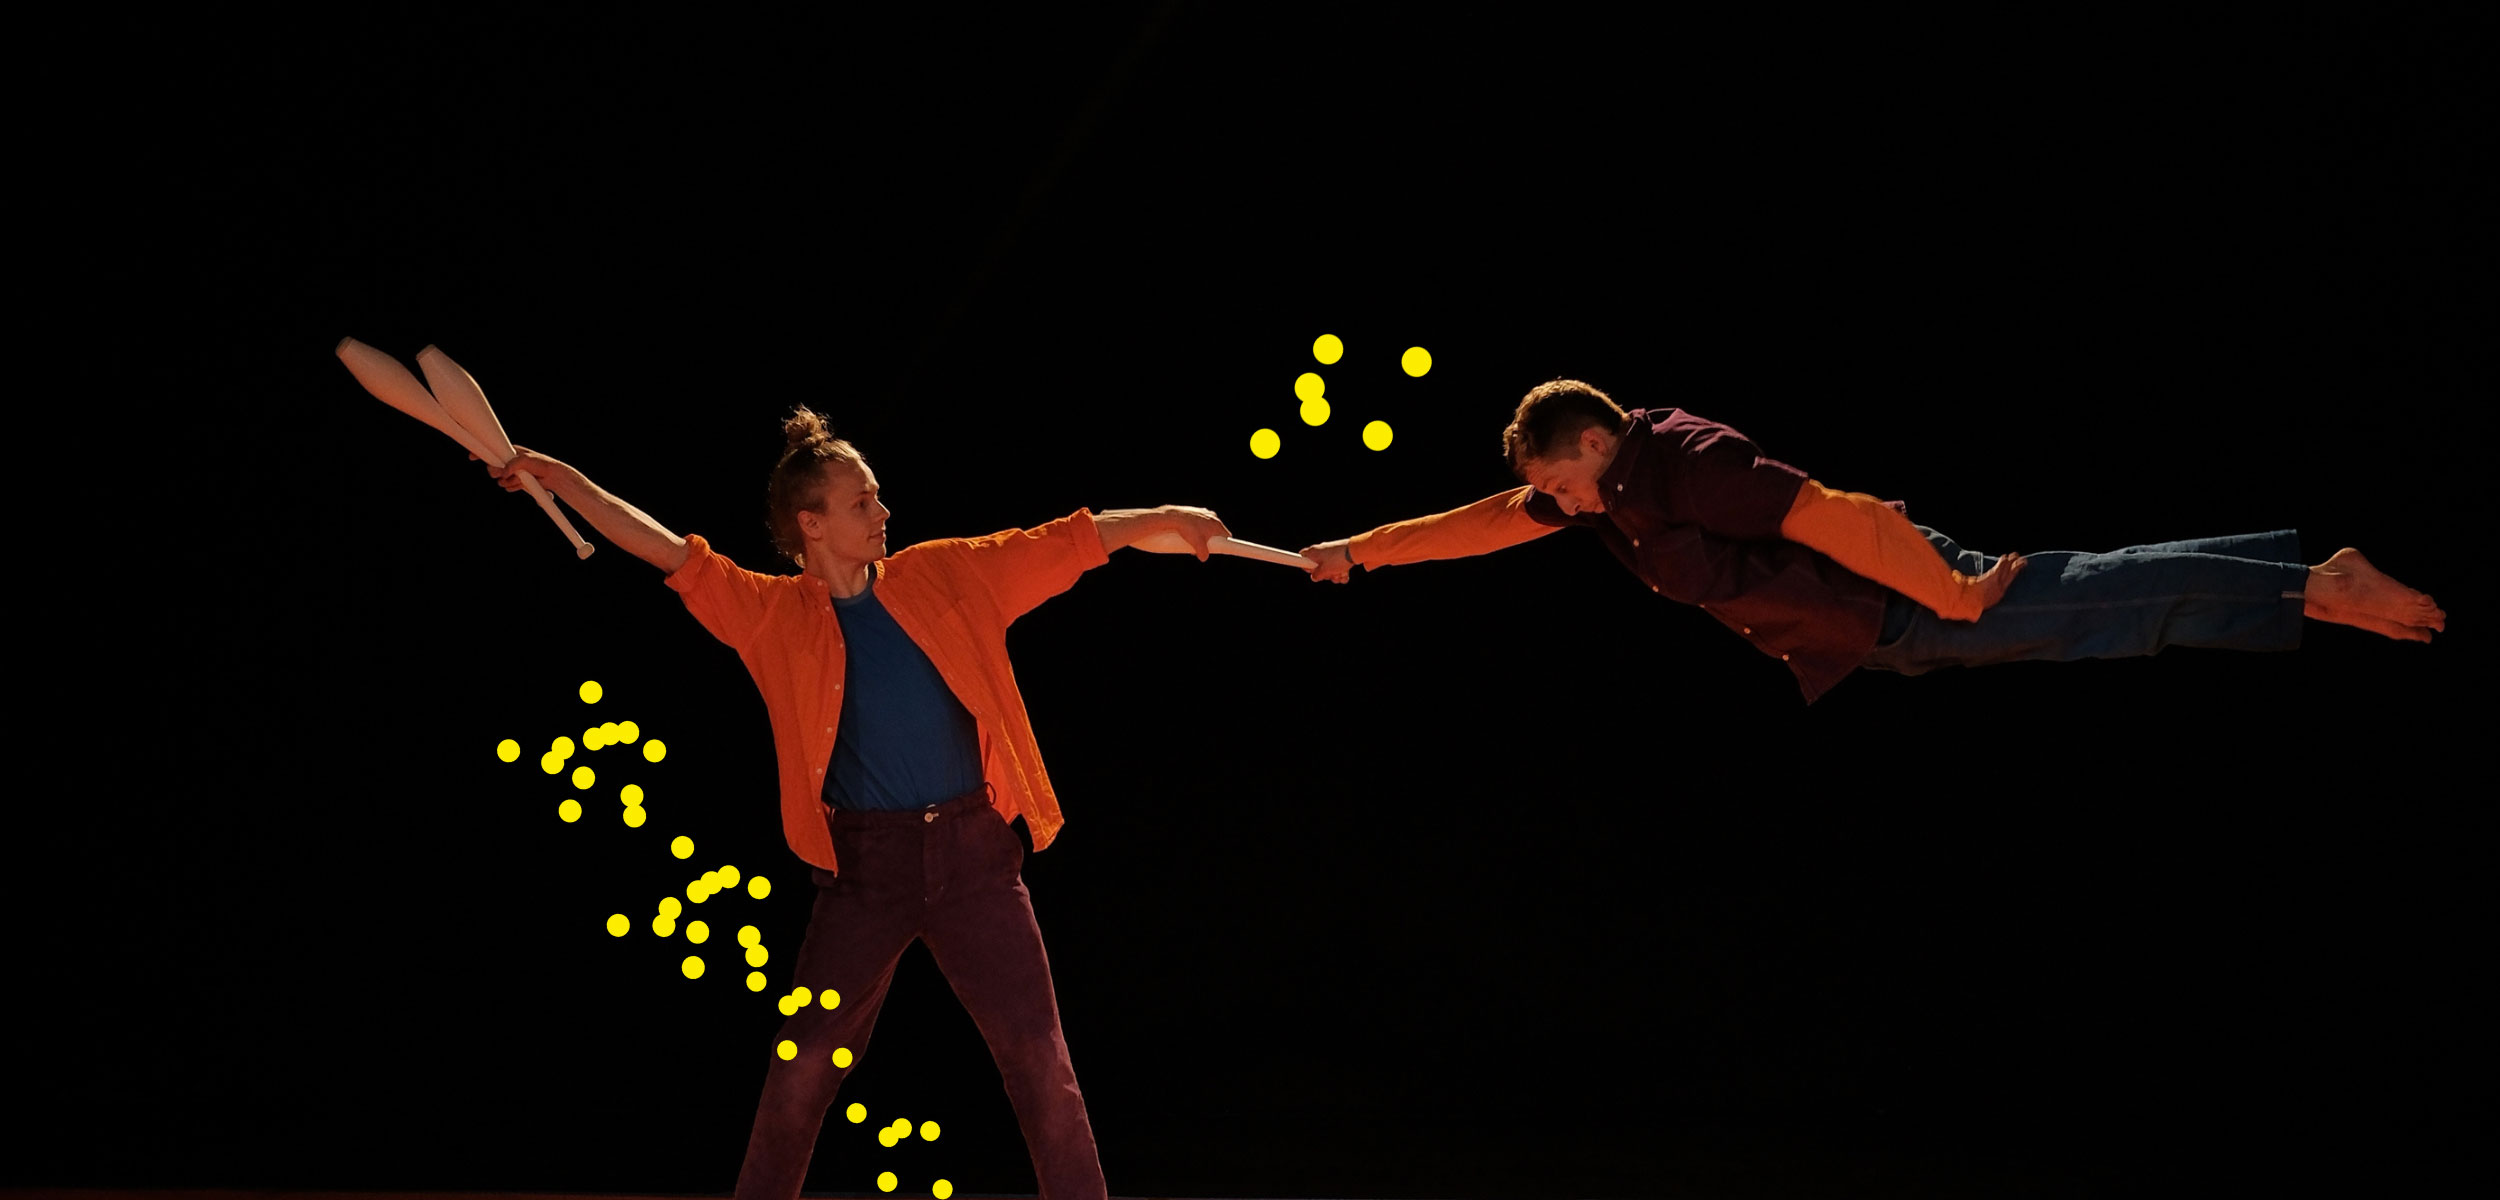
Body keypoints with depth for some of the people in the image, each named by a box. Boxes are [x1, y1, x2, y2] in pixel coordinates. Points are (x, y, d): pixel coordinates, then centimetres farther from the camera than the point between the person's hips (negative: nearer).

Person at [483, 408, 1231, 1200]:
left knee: (1038, 1052, 1)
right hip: (865, 864, -1)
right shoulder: (775, 614, 2)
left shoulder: (947, 575, 5)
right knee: (805, 1058, 5)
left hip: (975, 847, 1)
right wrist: (555, 474, -7)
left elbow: (1075, 540, 7)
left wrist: (1166, 518, -2)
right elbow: (662, 548, -2)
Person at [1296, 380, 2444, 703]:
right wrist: (1361, 550, 9)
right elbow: (1486, 522, 12)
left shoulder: (1686, 464, -26)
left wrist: (1955, 600, -24)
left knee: (2101, 601, -8)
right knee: (2101, 594, 10)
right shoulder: (1605, 484, 3)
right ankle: (2316, 569, 16)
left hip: (1910, 599, -8)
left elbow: (1839, 519, -30)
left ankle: (2322, 590, -5)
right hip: (1882, 640, 8)